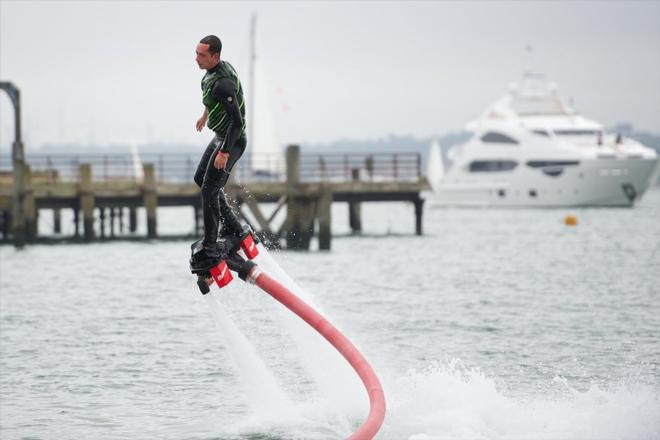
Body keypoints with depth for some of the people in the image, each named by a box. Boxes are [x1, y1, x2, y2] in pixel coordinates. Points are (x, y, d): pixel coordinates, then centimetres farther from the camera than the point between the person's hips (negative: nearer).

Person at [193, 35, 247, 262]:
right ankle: (232, 226, 25)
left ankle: (210, 247, -2)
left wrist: (224, 152, -30)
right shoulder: (217, 68, 0)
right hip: (221, 136, 11)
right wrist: (206, 115, 38)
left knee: (209, 190, -8)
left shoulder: (222, 83, -31)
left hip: (232, 141, -11)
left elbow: (236, 121, -32)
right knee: (200, 178, 20)